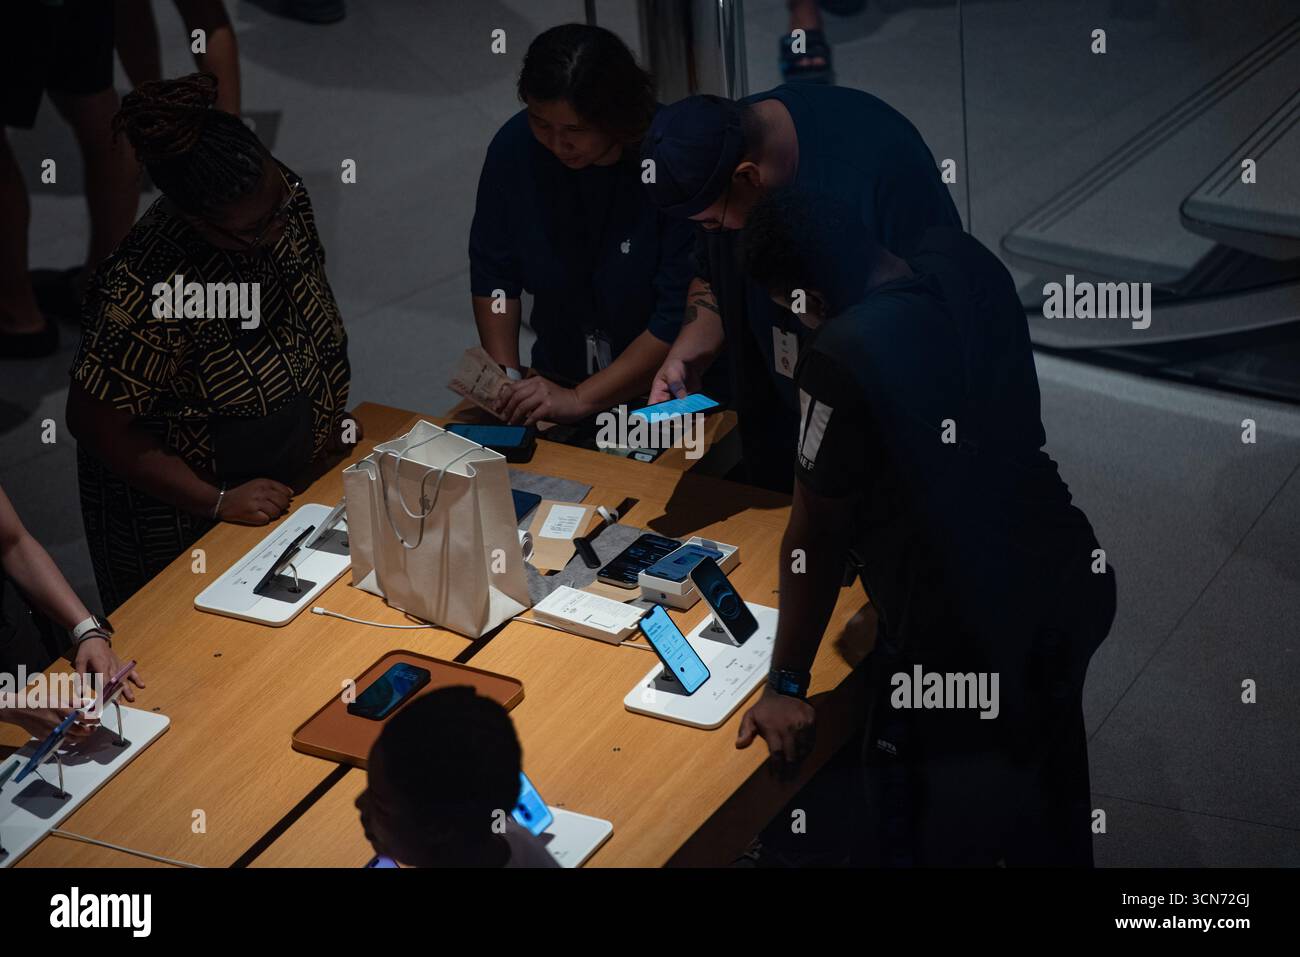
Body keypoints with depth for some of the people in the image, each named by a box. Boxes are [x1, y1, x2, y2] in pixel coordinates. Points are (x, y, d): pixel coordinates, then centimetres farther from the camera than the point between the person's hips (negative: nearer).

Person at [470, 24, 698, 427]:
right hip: (560, 376, 3)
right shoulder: (514, 146, -9)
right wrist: (506, 378, -8)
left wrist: (581, 400, -23)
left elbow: (682, 315, -22)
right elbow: (493, 272, 3)